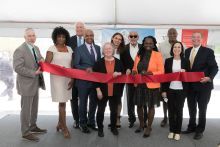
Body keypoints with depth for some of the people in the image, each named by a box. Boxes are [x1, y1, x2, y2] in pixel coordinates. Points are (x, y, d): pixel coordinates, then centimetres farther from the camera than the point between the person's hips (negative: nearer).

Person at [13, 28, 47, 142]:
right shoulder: (20, 50, -16)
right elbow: (17, 68, -22)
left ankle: (33, 127, 33)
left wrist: (42, 60, -3)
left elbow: (39, 60, 21)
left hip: (35, 83, 8)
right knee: (26, 109, 3)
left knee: (34, 107, 18)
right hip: (26, 84, -8)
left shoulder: (36, 48, 10)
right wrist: (34, 73, -22)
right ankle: (25, 132, 15)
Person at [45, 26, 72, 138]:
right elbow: (47, 64, -9)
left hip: (67, 78, 5)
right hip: (57, 78, -4)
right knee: (62, 102, -5)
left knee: (63, 101, 13)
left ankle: (60, 123, 29)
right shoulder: (52, 49, -3)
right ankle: (64, 128, 5)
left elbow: (72, 65, 9)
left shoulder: (69, 49, 10)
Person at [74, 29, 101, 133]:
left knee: (94, 102, 14)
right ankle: (83, 124, 23)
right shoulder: (79, 49, -4)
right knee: (83, 102, 8)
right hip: (83, 80, -4)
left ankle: (91, 122, 32)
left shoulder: (97, 48, 10)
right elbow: (75, 65, -8)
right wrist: (86, 68, -22)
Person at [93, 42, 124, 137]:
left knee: (114, 110, 13)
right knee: (101, 110, 5)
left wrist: (119, 74, -14)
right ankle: (100, 128, 21)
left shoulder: (118, 62, 5)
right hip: (103, 91, -2)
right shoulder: (99, 63, -1)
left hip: (115, 91, 2)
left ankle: (113, 127, 30)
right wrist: (98, 90, -10)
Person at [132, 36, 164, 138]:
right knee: (139, 105, 11)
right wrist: (134, 72, -7)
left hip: (152, 85, -4)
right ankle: (142, 124, 33)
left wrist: (149, 73, -22)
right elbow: (135, 68, 16)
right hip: (139, 84, 4)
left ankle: (149, 127, 23)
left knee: (151, 106, 7)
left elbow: (161, 71, -9)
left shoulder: (157, 55, -5)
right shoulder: (139, 54, 8)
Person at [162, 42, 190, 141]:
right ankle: (171, 131, 20)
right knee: (171, 110, 7)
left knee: (179, 111, 6)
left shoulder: (186, 61, 3)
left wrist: (184, 72, -15)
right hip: (170, 89, 1)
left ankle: (178, 132, 18)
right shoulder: (168, 61, 4)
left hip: (181, 90, 0)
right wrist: (164, 90, -2)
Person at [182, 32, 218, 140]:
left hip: (203, 85, -4)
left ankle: (200, 130, 26)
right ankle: (191, 127, 35)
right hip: (190, 85, 5)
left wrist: (209, 77, -26)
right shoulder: (187, 51, 6)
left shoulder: (208, 51, -8)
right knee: (191, 108, 17)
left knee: (202, 109, 10)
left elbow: (214, 67, -10)